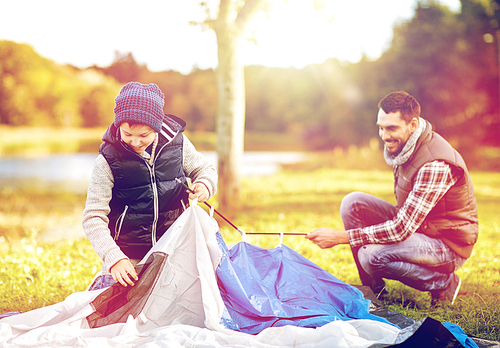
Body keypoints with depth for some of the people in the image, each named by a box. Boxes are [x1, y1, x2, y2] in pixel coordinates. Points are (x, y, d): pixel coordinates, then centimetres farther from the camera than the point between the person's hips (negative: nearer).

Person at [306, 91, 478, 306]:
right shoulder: (401, 144, -2)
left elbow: (402, 229, -32)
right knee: (353, 203, -8)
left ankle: (444, 283, -4)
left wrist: (340, 237, -31)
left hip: (448, 244, -8)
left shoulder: (436, 165, -30)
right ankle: (373, 288, 3)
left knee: (373, 255, -29)